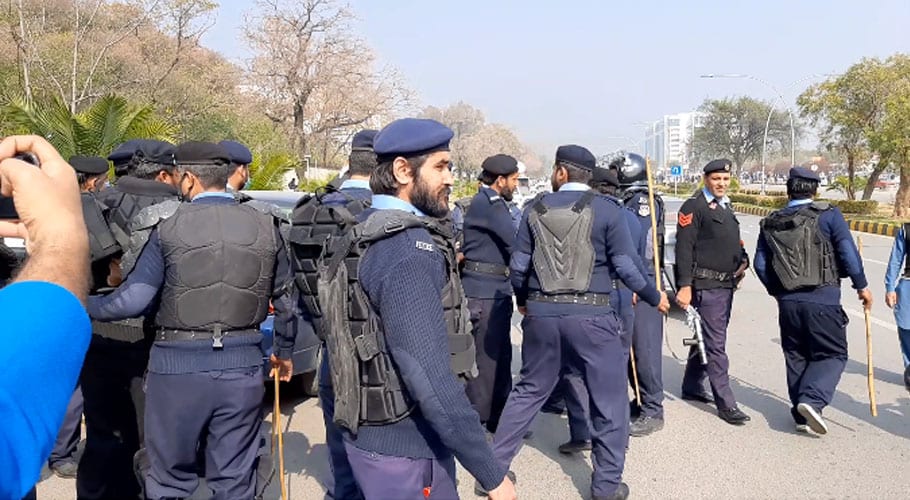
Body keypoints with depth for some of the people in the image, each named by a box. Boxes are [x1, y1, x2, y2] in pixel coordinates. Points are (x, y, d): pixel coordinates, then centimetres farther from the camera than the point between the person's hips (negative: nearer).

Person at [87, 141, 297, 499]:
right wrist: (284, 352, 24)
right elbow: (285, 301, 9)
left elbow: (132, 300, -9)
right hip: (242, 366, 3)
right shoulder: (266, 227, 3)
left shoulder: (169, 226, -7)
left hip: (178, 366, -2)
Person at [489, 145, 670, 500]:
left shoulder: (535, 209, 3)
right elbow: (625, 267, -6)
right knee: (609, 398, 11)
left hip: (541, 312, 4)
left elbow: (518, 266, 5)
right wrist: (654, 297, 11)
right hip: (591, 314, -3)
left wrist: (523, 301, 23)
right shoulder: (607, 210, -5)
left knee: (529, 390, 18)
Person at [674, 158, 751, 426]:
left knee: (706, 338, 16)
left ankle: (692, 387, 29)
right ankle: (726, 403, -3)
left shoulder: (725, 207, 19)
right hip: (706, 285, -9)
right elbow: (684, 248, -15)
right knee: (715, 344, -7)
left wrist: (742, 261, 8)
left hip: (727, 284, 9)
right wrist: (685, 285, -20)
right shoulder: (694, 206, -8)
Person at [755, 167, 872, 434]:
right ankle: (812, 400, -13)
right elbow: (848, 252, -8)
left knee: (796, 357, 15)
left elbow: (760, 264, 8)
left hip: (787, 302, 4)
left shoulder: (771, 222, 7)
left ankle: (801, 415, 19)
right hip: (823, 300, -4)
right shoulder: (828, 215, -4)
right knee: (832, 355, 7)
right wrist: (861, 286, 3)